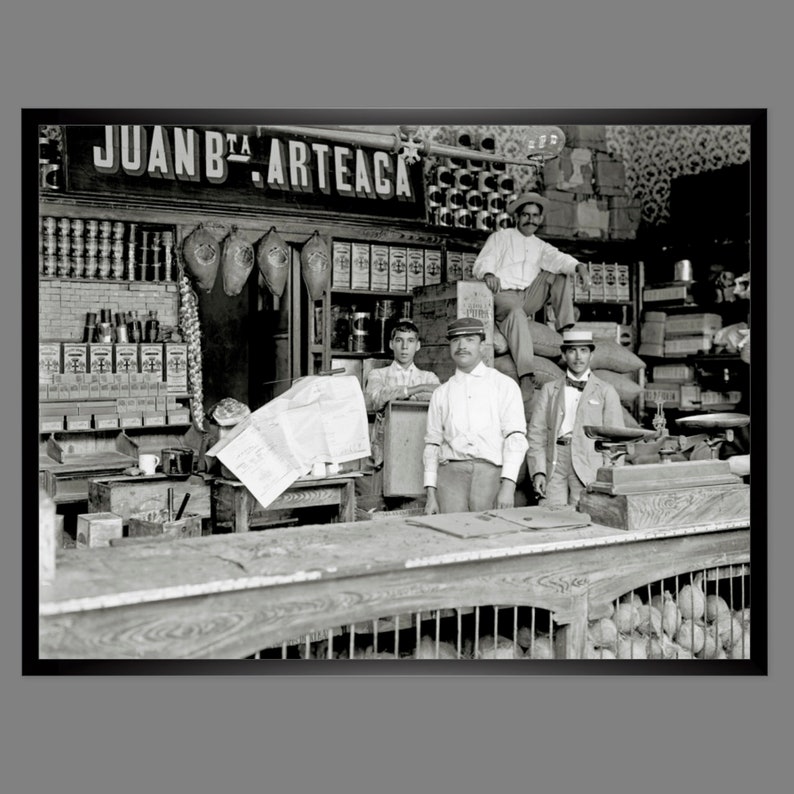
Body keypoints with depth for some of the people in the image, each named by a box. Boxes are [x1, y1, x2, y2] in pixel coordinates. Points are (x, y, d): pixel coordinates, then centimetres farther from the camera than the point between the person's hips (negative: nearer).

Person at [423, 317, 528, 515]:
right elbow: (432, 444, 15)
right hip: (451, 472, 2)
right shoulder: (441, 393, 17)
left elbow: (515, 437, -2)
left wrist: (508, 485, -13)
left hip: (491, 472, -2)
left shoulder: (504, 385, 8)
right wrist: (430, 493, 6)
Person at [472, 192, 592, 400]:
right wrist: (488, 274, -26)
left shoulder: (541, 246, 24)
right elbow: (481, 264, 0)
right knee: (516, 312, -37)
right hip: (503, 295, -5)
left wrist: (580, 267, -21)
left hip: (530, 297, 5)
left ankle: (566, 329, -13)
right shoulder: (501, 237, 15)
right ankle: (527, 376, -49)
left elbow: (558, 259, 2)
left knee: (561, 275, -4)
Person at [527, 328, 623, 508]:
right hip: (553, 466, 1)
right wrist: (538, 472, -3)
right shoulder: (549, 389, 15)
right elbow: (536, 433, 9)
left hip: (588, 467, -1)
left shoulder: (606, 391, 11)